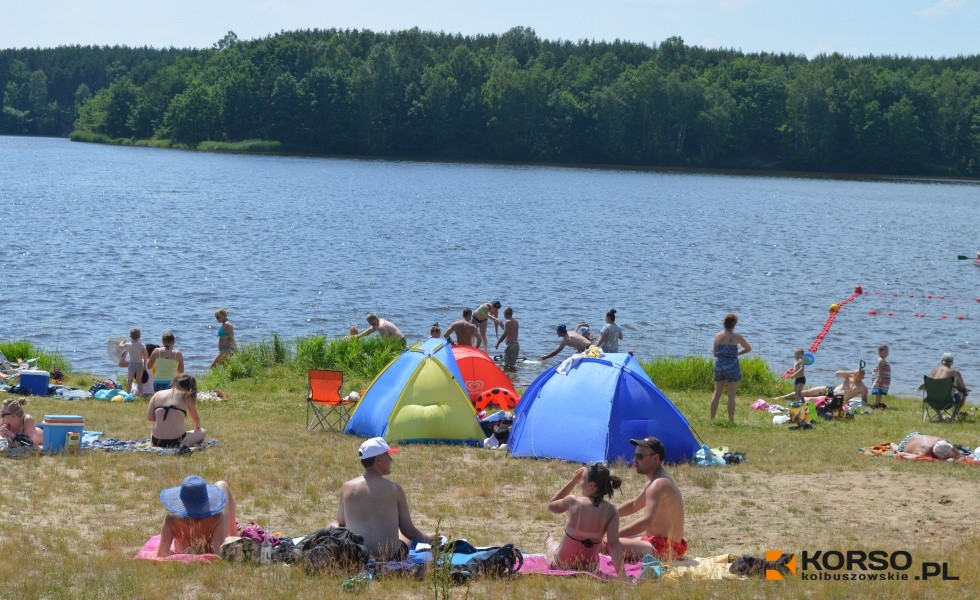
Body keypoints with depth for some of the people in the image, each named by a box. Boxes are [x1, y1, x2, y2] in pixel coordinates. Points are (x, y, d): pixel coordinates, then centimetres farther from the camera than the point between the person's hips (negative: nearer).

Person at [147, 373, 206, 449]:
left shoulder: (158, 394, 10)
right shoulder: (186, 397, 4)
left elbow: (149, 417, 5)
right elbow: (196, 418, 19)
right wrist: (197, 429, 41)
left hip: (157, 442, 5)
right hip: (176, 442, -5)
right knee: (202, 432, 20)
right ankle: (184, 445, -4)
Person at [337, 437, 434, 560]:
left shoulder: (347, 488, -1)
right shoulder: (394, 489, -6)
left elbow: (341, 523, 14)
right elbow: (408, 530, -1)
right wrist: (429, 539, 18)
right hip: (389, 557, 1)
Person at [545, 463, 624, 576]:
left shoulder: (573, 502, -20)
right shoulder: (611, 511, -17)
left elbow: (551, 505, 2)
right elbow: (614, 544, -24)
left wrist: (573, 481, 0)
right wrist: (622, 575, -24)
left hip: (562, 566, -2)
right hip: (590, 569, 2)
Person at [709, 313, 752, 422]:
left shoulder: (717, 336, 0)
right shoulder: (737, 337, -8)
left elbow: (714, 353, 7)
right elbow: (748, 348, 6)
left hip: (719, 365, 4)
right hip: (732, 366, -4)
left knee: (717, 393, 12)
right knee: (731, 395, 0)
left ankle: (712, 419, 15)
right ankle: (731, 420, -1)